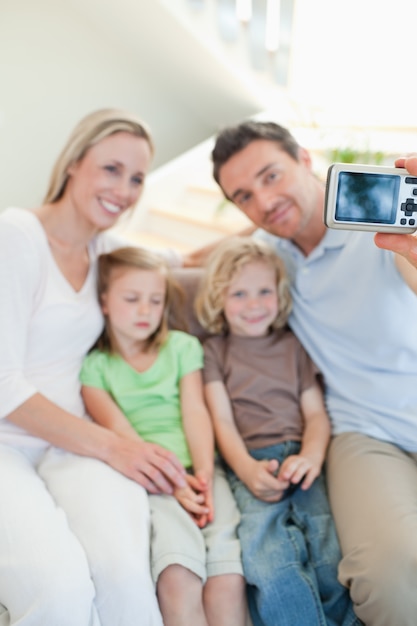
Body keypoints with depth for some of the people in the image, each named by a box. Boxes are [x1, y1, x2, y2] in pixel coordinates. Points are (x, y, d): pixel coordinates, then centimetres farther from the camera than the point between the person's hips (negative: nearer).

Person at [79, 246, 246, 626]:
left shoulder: (183, 346, 18)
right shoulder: (94, 364, 10)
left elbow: (195, 412, 6)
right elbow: (118, 429, -2)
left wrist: (204, 473, -11)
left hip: (196, 470, 3)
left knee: (228, 578, -21)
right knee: (178, 580, -28)